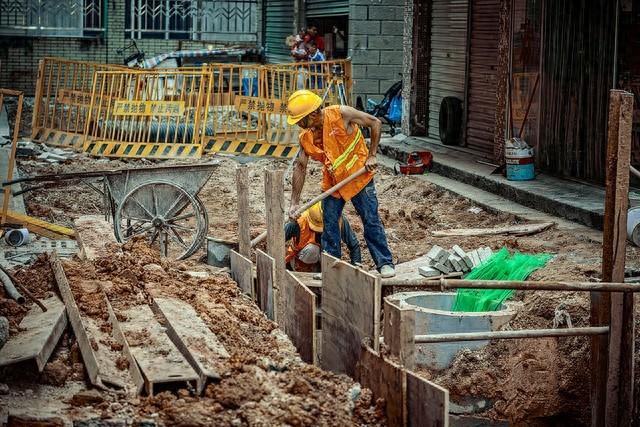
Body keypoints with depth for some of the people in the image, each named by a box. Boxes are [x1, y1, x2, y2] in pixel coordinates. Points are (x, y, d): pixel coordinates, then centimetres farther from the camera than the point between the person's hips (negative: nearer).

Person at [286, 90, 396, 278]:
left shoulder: (341, 114, -21)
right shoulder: (306, 137, -6)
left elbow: (375, 123, -14)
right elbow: (300, 167, -2)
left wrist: (371, 156, -15)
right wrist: (294, 203, -5)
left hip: (359, 175, -5)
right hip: (332, 182, 5)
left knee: (371, 220, -2)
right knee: (329, 224, 5)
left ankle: (385, 263, 7)